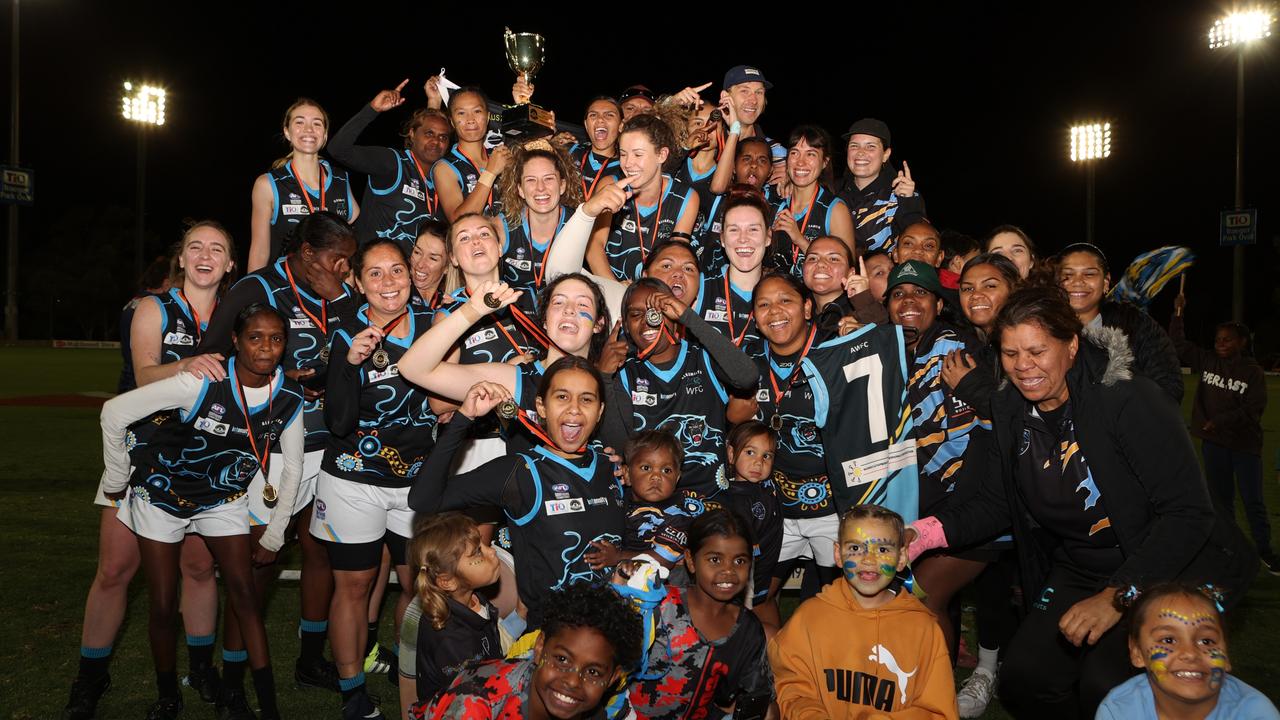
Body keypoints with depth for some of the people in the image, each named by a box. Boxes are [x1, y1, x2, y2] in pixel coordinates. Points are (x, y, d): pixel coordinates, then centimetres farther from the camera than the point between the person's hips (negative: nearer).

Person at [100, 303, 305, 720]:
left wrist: (273, 537, -3)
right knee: (163, 607, 3)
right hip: (162, 496, -2)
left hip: (223, 501, 2)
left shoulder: (289, 398, -16)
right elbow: (114, 413, -21)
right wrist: (116, 482, -10)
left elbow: (291, 469, -3)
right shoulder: (203, 383, -29)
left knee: (243, 594, -6)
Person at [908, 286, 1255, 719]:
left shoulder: (1127, 399, -21)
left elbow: (1188, 511, -23)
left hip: (1169, 569, -6)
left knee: (1105, 684, -27)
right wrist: (933, 531, -15)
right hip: (1076, 572, 6)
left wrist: (1117, 595, -29)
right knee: (1021, 680, -9)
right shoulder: (1010, 410, -2)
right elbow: (995, 506, 4)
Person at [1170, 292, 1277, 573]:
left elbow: (1254, 408, -13)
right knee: (1220, 499, 12)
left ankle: (1264, 550, 14)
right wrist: (1178, 314, -1)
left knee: (1253, 500, 1)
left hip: (1245, 445, -3)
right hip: (1214, 444, 3)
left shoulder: (1253, 371, -7)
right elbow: (1179, 345, 6)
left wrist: (1221, 421, -20)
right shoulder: (1207, 361, 3)